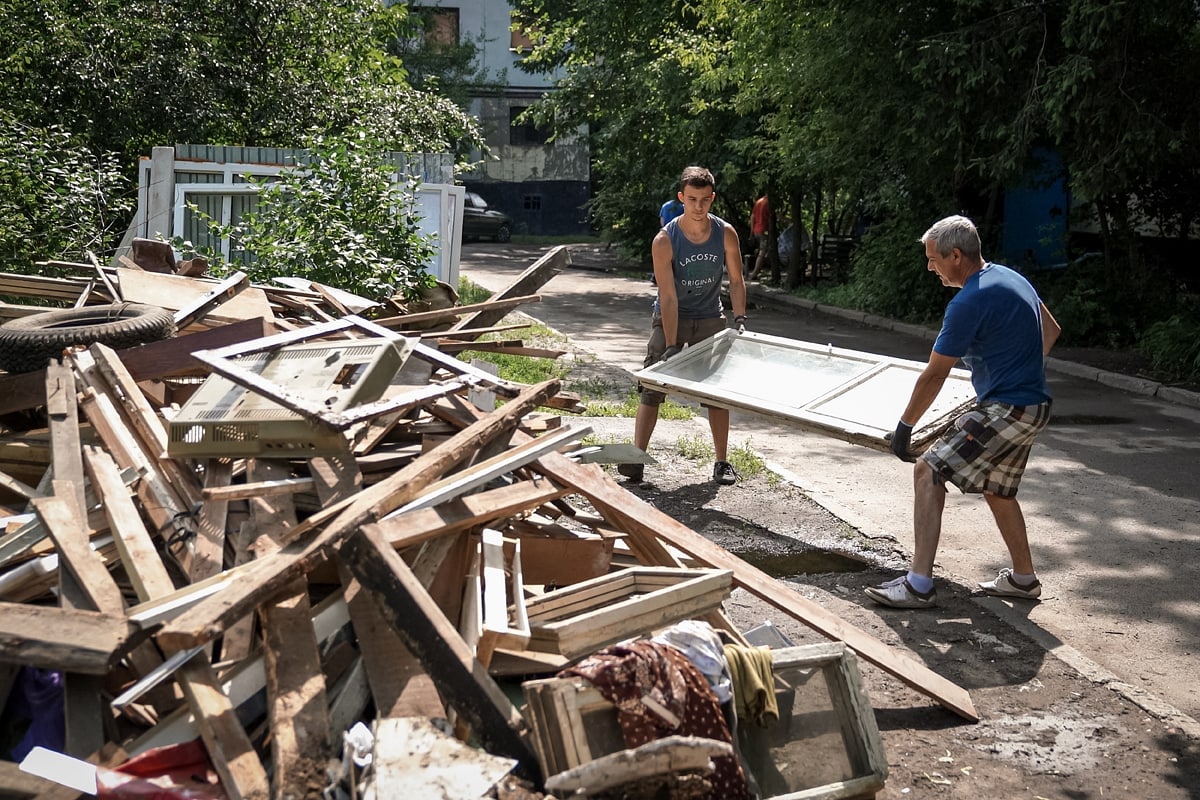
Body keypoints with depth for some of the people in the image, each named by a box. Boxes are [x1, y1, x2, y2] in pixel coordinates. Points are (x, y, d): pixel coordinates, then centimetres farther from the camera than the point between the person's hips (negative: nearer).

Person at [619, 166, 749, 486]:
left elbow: (736, 281, 0)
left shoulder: (726, 234, -13)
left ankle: (722, 462, 14)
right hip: (669, 318, -2)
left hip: (710, 319, 2)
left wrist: (739, 320, -12)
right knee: (652, 385, -6)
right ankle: (636, 458, -2)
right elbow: (668, 297, -23)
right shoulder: (664, 240, -22)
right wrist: (671, 346, -26)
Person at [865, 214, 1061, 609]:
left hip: (1006, 410, -10)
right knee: (996, 488, 24)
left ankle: (919, 584, -15)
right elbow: (1051, 330, 23)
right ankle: (1024, 577, 36)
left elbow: (934, 375, -15)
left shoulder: (970, 302, -19)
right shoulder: (1010, 277, 10)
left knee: (928, 470, -12)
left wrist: (904, 426, -6)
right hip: (1032, 404, 10)